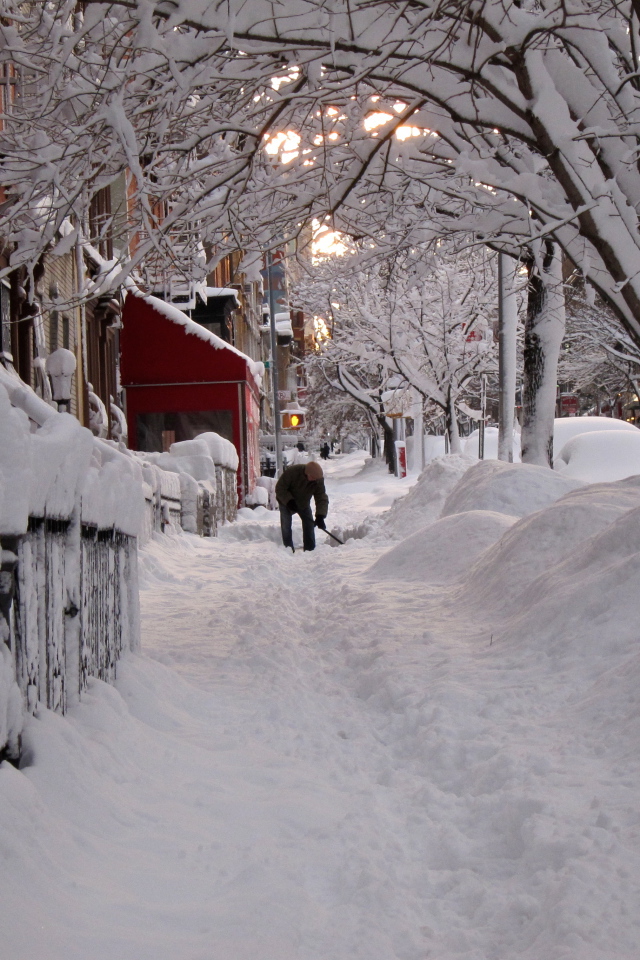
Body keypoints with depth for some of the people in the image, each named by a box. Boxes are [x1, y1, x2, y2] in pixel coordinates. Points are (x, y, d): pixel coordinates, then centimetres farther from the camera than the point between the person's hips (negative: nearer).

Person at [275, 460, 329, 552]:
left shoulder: (319, 479, -26)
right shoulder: (292, 472, -36)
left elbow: (322, 498, -27)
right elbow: (279, 488, -26)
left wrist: (320, 516, -39)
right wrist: (289, 501, -37)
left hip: (303, 503, 3)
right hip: (286, 502, -3)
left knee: (309, 523, -3)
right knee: (286, 525, -12)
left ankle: (310, 549, 6)